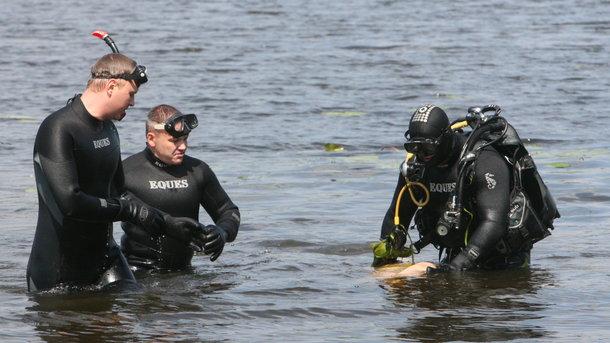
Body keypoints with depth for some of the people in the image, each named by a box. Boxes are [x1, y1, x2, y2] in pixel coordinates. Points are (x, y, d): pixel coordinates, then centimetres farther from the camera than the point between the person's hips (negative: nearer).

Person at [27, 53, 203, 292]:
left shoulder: (108, 129, 12)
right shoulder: (58, 129, -19)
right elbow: (70, 201, -28)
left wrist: (168, 223, 13)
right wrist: (132, 211, -18)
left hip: (103, 254, 8)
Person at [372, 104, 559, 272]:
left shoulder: (485, 162, -27)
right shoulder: (416, 166, -6)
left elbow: (493, 223, -35)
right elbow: (397, 214, 5)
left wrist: (460, 264, -44)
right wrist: (386, 253, -13)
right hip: (459, 250, 5)